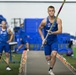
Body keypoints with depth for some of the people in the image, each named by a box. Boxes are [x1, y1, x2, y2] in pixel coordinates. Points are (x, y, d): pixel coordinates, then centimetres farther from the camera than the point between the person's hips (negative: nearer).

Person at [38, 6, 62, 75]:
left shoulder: (58, 20, -12)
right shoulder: (44, 21, -11)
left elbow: (60, 31, -21)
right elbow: (39, 29, 5)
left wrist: (52, 33, -39)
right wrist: (43, 38, -3)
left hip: (54, 41, 0)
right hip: (46, 41, 1)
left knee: (54, 54, -23)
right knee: (48, 58, 5)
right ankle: (50, 60, 45)